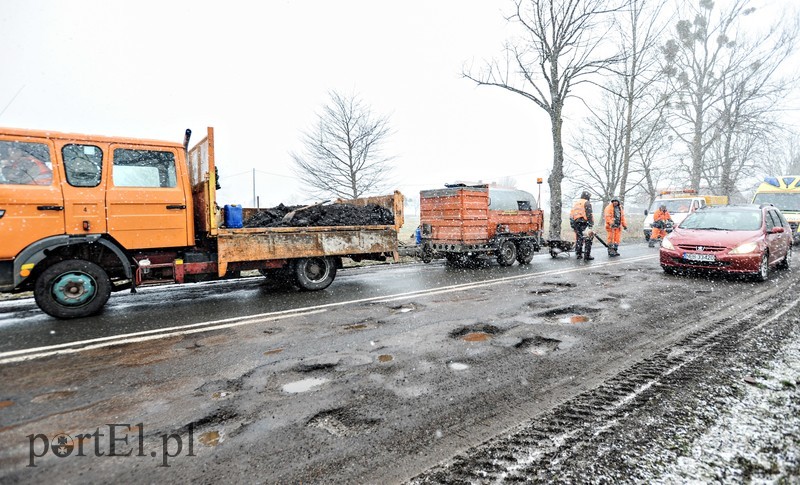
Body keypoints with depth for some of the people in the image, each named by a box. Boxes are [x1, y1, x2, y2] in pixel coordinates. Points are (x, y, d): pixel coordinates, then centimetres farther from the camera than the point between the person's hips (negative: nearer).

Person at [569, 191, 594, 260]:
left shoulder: (575, 203, 19)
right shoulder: (586, 203, -3)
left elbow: (571, 215, 17)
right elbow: (589, 215, -12)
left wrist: (572, 225, 19)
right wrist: (591, 224, -13)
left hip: (576, 223, 7)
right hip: (584, 223, -7)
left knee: (578, 239, 14)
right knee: (587, 240, -3)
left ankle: (578, 254, 16)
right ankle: (587, 255, -7)